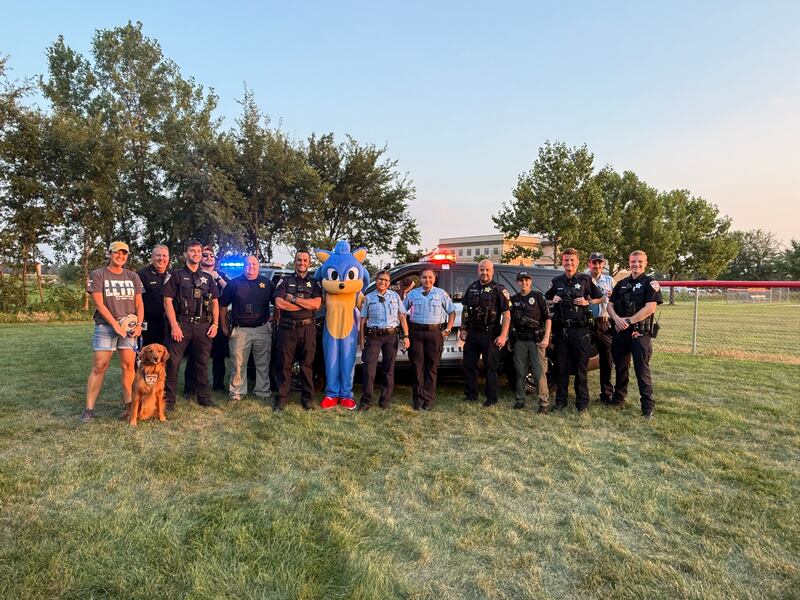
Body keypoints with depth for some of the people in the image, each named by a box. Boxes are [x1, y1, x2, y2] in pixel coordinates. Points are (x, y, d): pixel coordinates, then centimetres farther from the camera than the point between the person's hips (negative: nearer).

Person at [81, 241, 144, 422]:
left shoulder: (133, 277, 13)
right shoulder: (97, 275, 2)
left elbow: (139, 304, 12)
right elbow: (99, 304, -6)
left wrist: (139, 324, -3)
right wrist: (115, 325, -13)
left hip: (129, 327, 3)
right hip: (105, 326, -3)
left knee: (129, 366, 2)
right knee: (99, 367, -5)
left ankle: (128, 404, 10)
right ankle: (89, 409, 0)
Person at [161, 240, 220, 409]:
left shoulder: (207, 278, 17)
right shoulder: (176, 275, 4)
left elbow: (214, 302, 16)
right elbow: (168, 301, -3)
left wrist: (215, 324, 4)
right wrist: (174, 325, -12)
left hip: (203, 325, 4)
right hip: (181, 323, -4)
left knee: (202, 362, 10)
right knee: (173, 362, -5)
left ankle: (204, 397, 19)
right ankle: (168, 399, 3)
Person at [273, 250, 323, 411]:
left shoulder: (315, 283, 11)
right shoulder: (285, 281, 9)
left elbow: (317, 304, -6)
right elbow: (279, 303, -6)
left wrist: (293, 299, -9)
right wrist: (306, 304, -6)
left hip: (307, 328, 1)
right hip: (287, 327, 0)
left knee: (307, 364, 5)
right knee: (284, 364, 0)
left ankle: (307, 398, 13)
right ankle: (281, 398, 8)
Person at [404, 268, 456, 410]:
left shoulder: (441, 293, 8)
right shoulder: (413, 294, 10)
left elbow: (452, 312, 11)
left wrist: (447, 330, 3)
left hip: (435, 332, -1)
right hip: (416, 332, 1)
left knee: (432, 367, 2)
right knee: (417, 366, 2)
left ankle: (428, 399, 9)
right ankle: (418, 398, 11)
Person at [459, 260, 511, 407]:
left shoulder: (499, 290, -6)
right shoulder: (472, 287, 10)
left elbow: (507, 314, -10)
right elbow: (465, 309, 17)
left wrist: (503, 335, -17)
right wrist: (463, 329, 10)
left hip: (490, 334, -5)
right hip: (472, 333, 5)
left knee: (491, 367, 3)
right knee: (469, 364, 10)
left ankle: (491, 399, 13)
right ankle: (470, 395, 23)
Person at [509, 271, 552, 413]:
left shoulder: (538, 296, 2)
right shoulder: (514, 299, 13)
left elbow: (547, 318, -2)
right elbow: (510, 322, 18)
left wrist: (546, 338, -11)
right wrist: (509, 341, 13)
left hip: (536, 339, -3)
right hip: (519, 340, 4)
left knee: (540, 373, -6)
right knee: (520, 373, 8)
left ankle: (544, 403, -1)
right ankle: (520, 400, 19)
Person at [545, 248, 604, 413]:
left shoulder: (585, 280, 3)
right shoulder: (556, 281, 11)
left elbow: (601, 298, 10)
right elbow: (546, 299, 23)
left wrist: (587, 302, -7)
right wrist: (553, 299, 2)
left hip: (580, 329, -2)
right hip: (561, 329, 3)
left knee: (581, 367, 2)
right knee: (562, 367, 7)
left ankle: (582, 401, 11)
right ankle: (560, 400, 15)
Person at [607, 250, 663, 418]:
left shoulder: (650, 283, -2)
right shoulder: (621, 284, 15)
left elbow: (650, 308, -13)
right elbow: (610, 305, 12)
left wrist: (629, 320, -15)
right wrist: (617, 319, -8)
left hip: (640, 333, -6)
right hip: (620, 332, 6)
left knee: (642, 370, -6)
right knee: (620, 367, 15)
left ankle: (648, 406, 0)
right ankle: (618, 399, 29)